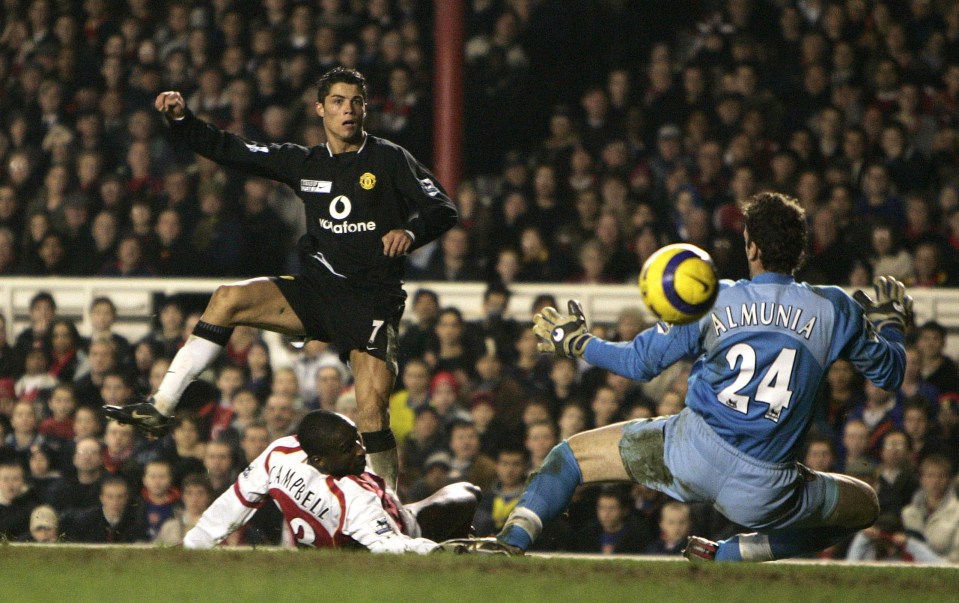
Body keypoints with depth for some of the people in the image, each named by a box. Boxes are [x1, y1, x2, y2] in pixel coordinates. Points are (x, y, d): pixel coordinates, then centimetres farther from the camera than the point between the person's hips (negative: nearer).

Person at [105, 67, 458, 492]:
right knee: (228, 299, -15)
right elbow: (229, 151, 13)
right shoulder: (306, 163, 13)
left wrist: (410, 231, -27)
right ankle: (160, 408, -14)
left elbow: (443, 210, -6)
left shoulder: (390, 159, 0)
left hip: (372, 302, -4)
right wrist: (181, 118, -1)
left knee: (373, 414, -18)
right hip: (317, 289, 5)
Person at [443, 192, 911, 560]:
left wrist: (575, 341, 25)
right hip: (763, 492, 0)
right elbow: (888, 373, 15)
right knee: (864, 507, 25)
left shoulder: (713, 300, 2)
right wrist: (888, 324, 36)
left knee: (571, 456, 19)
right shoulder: (834, 309, 3)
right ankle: (731, 555, 12)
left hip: (689, 456, 0)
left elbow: (639, 362, 8)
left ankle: (513, 539, -6)